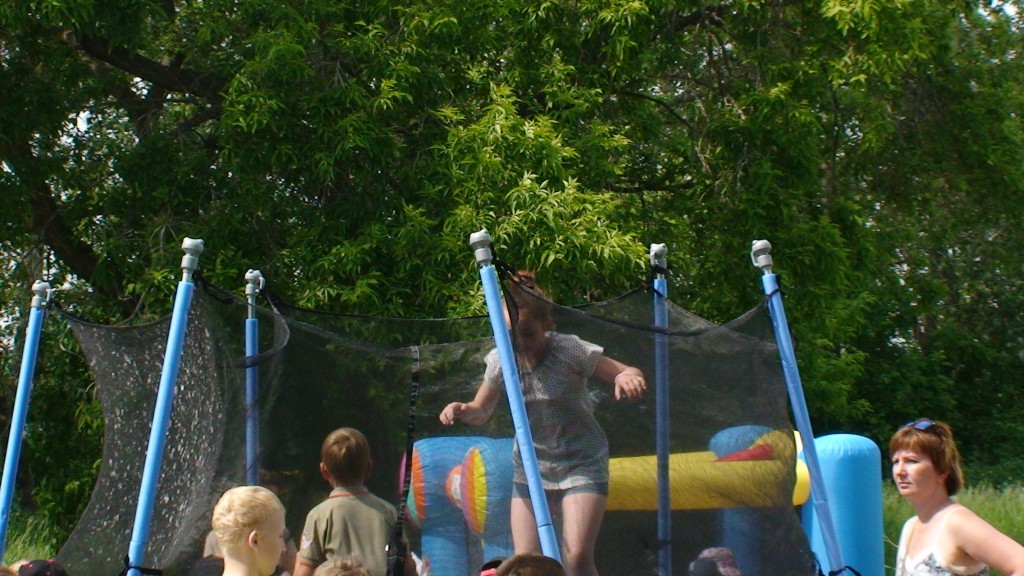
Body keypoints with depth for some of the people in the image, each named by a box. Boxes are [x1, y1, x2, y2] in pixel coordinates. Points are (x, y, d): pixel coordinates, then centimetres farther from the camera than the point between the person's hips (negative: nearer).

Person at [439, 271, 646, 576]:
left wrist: (627, 377, -38)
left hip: (582, 463, -4)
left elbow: (630, 374, -13)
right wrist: (462, 410, -18)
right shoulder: (500, 360, -9)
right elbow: (481, 411, 5)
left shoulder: (570, 350, -19)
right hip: (530, 468, 4)